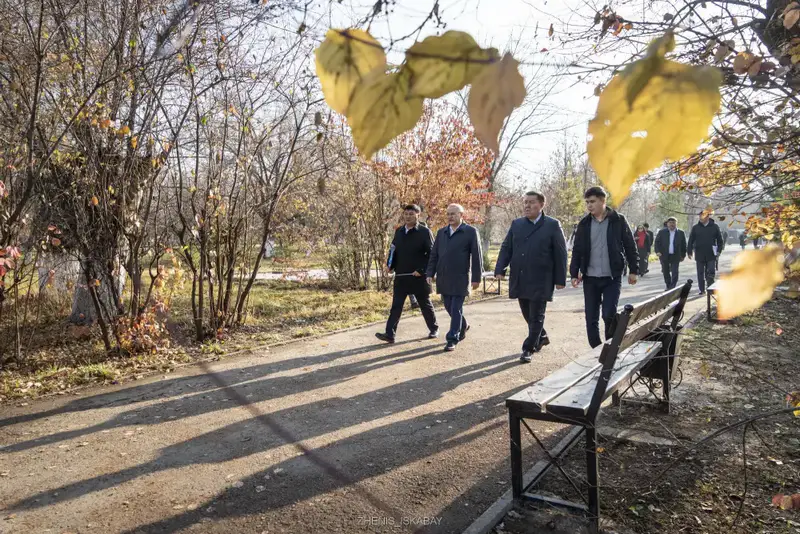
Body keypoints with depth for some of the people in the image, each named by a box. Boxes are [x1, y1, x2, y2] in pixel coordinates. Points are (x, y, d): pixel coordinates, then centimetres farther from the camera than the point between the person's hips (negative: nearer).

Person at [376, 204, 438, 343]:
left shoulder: (425, 232, -9)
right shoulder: (399, 231, 9)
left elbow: (432, 253, -11)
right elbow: (394, 250, 16)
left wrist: (422, 270, -18)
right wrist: (391, 265, 1)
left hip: (418, 276, -4)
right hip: (400, 276, 4)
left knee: (425, 304, 12)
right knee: (396, 305, 0)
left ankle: (434, 329, 30)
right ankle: (390, 334, -1)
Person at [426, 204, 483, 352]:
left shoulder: (471, 232, -4)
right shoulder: (441, 232, 12)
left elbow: (476, 256, -5)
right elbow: (434, 255, 13)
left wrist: (476, 278, -8)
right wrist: (430, 273, 4)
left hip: (460, 279, -5)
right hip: (443, 278, 5)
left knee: (456, 309, -4)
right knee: (449, 307, 14)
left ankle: (452, 339, 5)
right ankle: (463, 326, 39)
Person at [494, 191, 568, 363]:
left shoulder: (552, 225, -3)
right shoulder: (516, 224, 9)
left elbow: (560, 254, -4)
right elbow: (506, 248, 9)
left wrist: (560, 279, -6)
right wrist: (500, 269, -4)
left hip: (540, 281, -5)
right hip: (520, 280, 5)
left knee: (536, 316, 0)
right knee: (528, 315, 16)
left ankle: (528, 349, 8)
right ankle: (542, 337, 38)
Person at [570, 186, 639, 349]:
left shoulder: (618, 220, -2)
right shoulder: (584, 223, 5)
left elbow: (630, 247, 2)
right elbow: (577, 250, 7)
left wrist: (633, 270, -1)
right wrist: (574, 273, 1)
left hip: (612, 277, -3)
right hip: (590, 278, 3)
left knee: (609, 315, -9)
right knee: (591, 318, 5)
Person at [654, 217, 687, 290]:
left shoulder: (681, 233, 3)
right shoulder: (662, 232, 3)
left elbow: (683, 245, 7)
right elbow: (657, 242, 2)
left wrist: (683, 255, 7)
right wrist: (657, 251, -12)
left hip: (675, 256, -1)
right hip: (664, 256, 1)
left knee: (675, 273, -6)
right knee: (666, 273, 8)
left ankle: (673, 287, -4)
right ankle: (668, 287, 21)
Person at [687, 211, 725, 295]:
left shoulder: (714, 227, 2)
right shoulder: (695, 228, 3)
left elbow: (719, 240, 7)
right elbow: (691, 241, 5)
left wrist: (719, 250, -1)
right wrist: (689, 252, 2)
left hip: (711, 254, -1)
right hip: (699, 255, 1)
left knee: (711, 272, -3)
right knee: (700, 273, 6)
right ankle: (702, 290, 14)